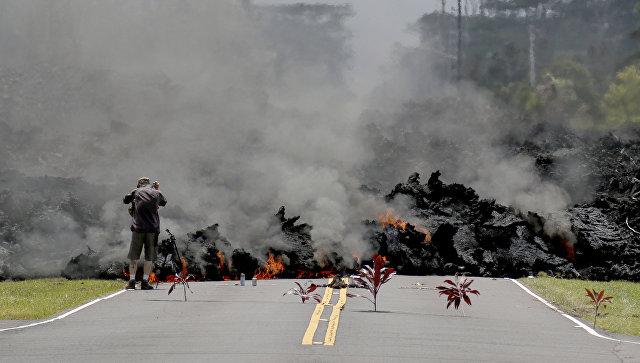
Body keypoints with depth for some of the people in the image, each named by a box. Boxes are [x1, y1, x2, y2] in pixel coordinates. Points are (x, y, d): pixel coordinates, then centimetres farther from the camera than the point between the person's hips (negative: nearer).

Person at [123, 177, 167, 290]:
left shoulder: (136, 192, 5)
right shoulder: (157, 193, 9)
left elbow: (125, 200, 20)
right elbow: (164, 202, 29)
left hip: (138, 228, -1)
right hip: (153, 229, 1)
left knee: (134, 256, 6)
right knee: (149, 257, 6)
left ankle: (132, 281, 1)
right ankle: (145, 282, 3)